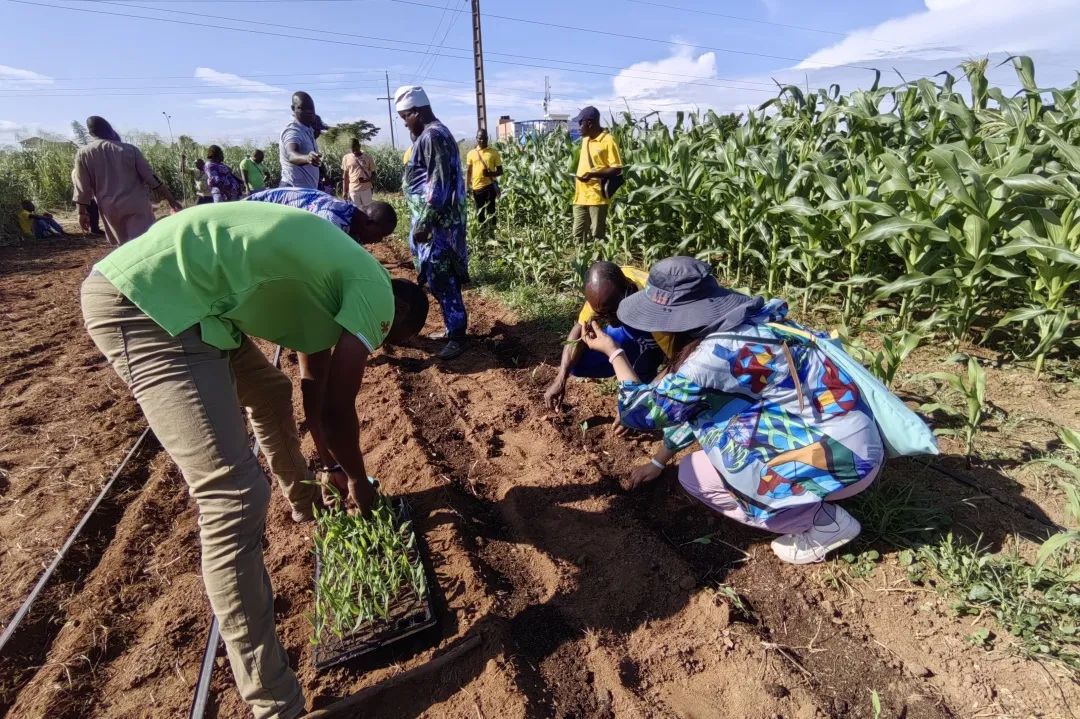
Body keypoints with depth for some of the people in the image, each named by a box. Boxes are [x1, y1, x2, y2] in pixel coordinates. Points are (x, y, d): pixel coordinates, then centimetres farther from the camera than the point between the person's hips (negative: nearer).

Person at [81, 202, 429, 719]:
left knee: (271, 393, 29)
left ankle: (303, 499, 55)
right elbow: (337, 409, -8)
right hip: (146, 300, -11)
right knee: (235, 497, -13)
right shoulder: (376, 293, -7)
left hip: (164, 288, 11)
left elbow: (319, 384, 28)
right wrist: (358, 481, 10)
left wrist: (333, 463, 36)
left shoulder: (340, 280, 20)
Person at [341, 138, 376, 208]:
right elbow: (345, 176, 8)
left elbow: (373, 173, 6)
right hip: (353, 189, 1)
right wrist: (344, 191, 3)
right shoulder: (346, 158, 3)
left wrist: (368, 180, -16)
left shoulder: (368, 157, 0)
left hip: (366, 189, -1)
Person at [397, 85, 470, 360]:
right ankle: (453, 327, 22)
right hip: (437, 220, 10)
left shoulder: (433, 136, -14)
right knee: (441, 277, 13)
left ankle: (457, 336, -2)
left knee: (440, 279, -8)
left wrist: (422, 223, -22)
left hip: (437, 222, -10)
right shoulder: (434, 134, 18)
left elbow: (438, 185, -22)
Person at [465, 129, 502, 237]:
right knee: (479, 212, 10)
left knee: (490, 211, -1)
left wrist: (491, 173, -17)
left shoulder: (493, 152, 2)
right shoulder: (471, 153, 7)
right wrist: (467, 188, 4)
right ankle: (482, 233, 23)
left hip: (490, 185, -2)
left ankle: (491, 234, 5)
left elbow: (500, 171, 3)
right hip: (477, 187, 3)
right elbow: (468, 172, 11)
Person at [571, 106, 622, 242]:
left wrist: (593, 174, -23)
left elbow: (617, 169, -14)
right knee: (578, 235, 9)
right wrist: (577, 177, 13)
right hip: (581, 196, 8)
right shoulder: (585, 139, 14)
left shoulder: (608, 140, -10)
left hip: (597, 196, -8)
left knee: (597, 237, 0)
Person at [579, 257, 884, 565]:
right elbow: (688, 405, 13)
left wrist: (613, 351, -1)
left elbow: (646, 410, -13)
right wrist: (659, 462, 21)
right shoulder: (737, 324, 3)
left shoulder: (718, 351, -25)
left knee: (695, 475, -3)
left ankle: (826, 523, 5)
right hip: (847, 434, 9)